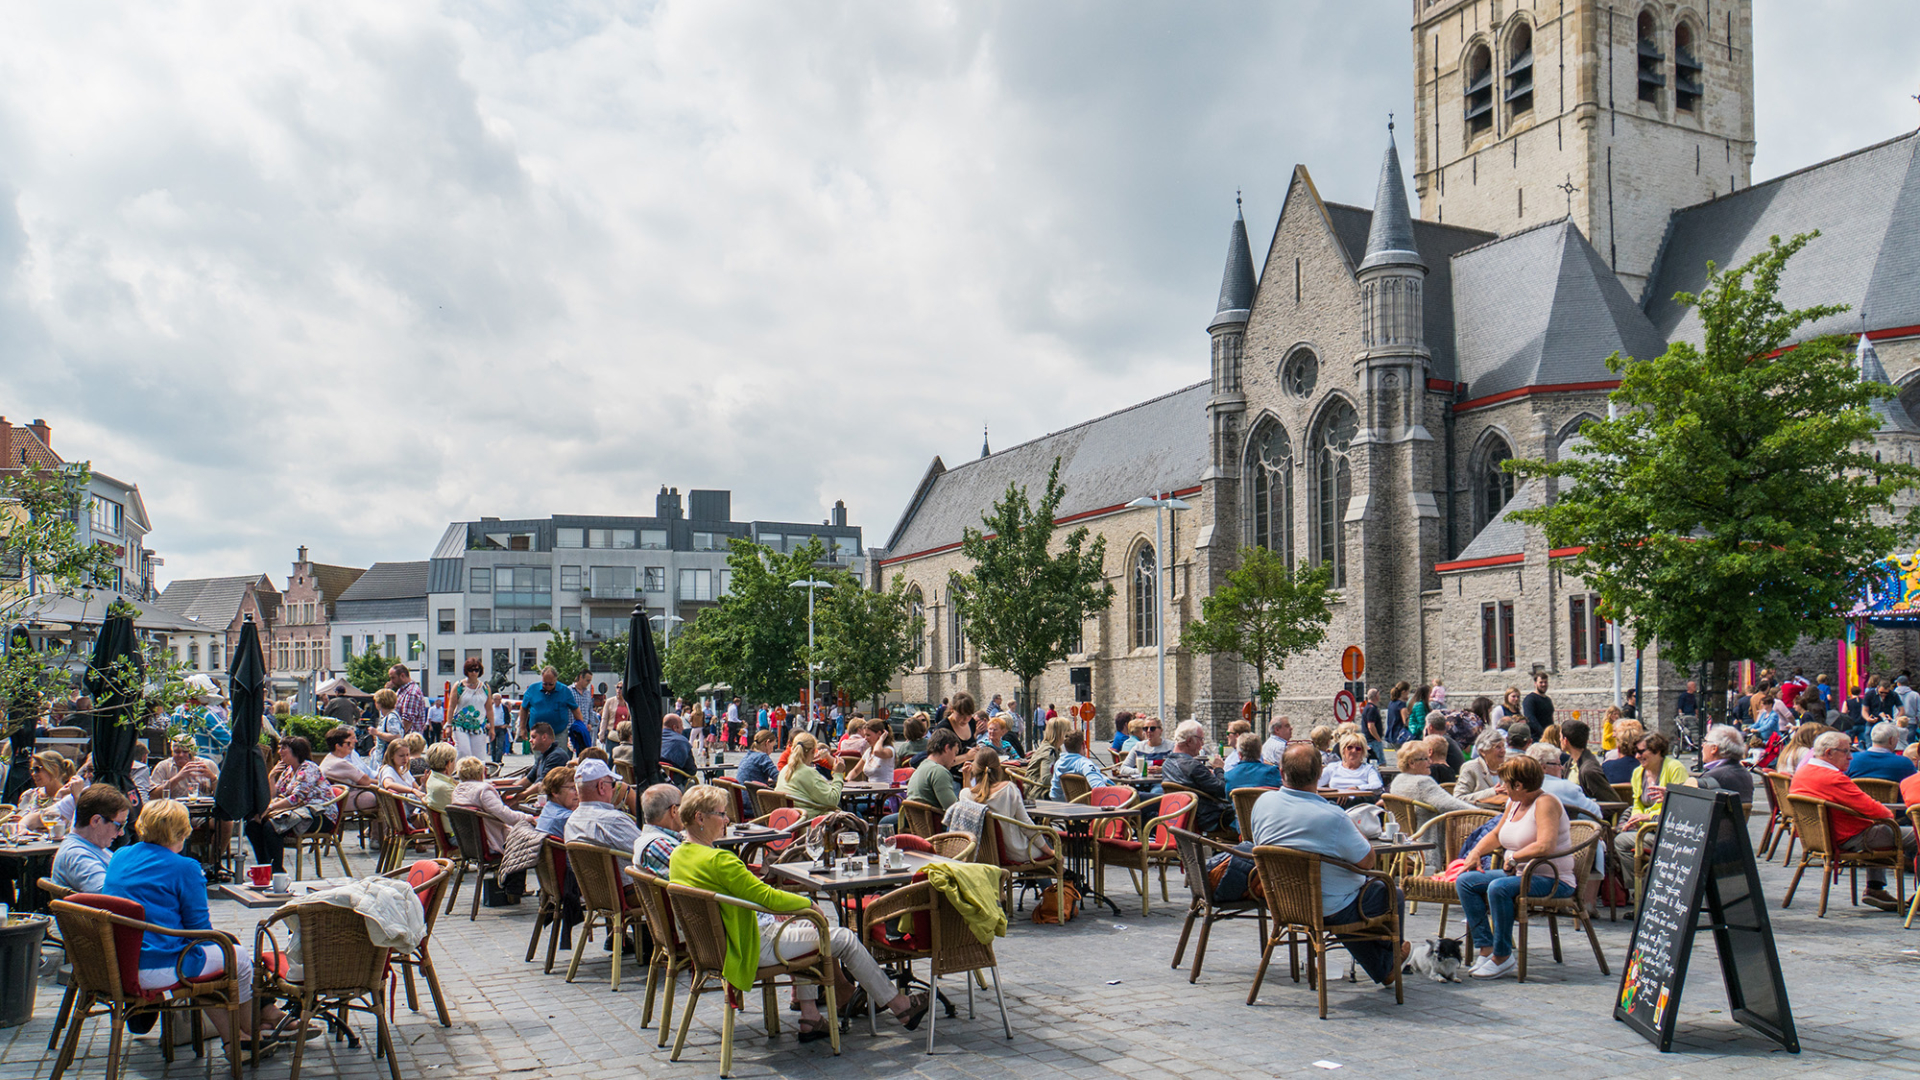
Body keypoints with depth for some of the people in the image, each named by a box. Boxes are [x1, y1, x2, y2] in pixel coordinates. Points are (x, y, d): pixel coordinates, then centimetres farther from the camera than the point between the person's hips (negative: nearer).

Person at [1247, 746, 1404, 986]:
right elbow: (1366, 862, -21)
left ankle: (1383, 970, 47)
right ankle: (1390, 958, 48)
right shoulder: (1332, 817, -31)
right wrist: (1355, 829, -1)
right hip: (1332, 910, -6)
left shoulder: (1263, 802, -13)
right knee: (1391, 894, 23)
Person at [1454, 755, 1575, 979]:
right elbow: (1496, 835, 27)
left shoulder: (1545, 803, -16)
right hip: (1519, 874, 10)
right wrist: (1476, 852, 10)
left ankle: (1503, 957, -20)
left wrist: (1513, 857, -18)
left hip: (1552, 880, -10)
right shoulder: (1514, 803, 12)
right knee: (1464, 881, -4)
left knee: (1498, 888, -34)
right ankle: (1487, 949, -8)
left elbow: (1545, 846, -30)